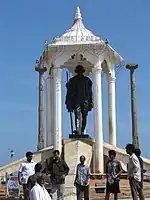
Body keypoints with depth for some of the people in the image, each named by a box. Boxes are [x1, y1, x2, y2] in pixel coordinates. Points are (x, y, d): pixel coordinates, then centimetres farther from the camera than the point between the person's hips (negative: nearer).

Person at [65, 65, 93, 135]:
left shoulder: (72, 80, 3)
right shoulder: (87, 80, 7)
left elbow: (69, 92, 3)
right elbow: (90, 92, 6)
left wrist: (68, 102, 9)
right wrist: (90, 102, 10)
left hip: (76, 101, -1)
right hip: (85, 101, 1)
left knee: (77, 116, -2)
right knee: (84, 117, 6)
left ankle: (78, 130, -17)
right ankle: (82, 131, 3)